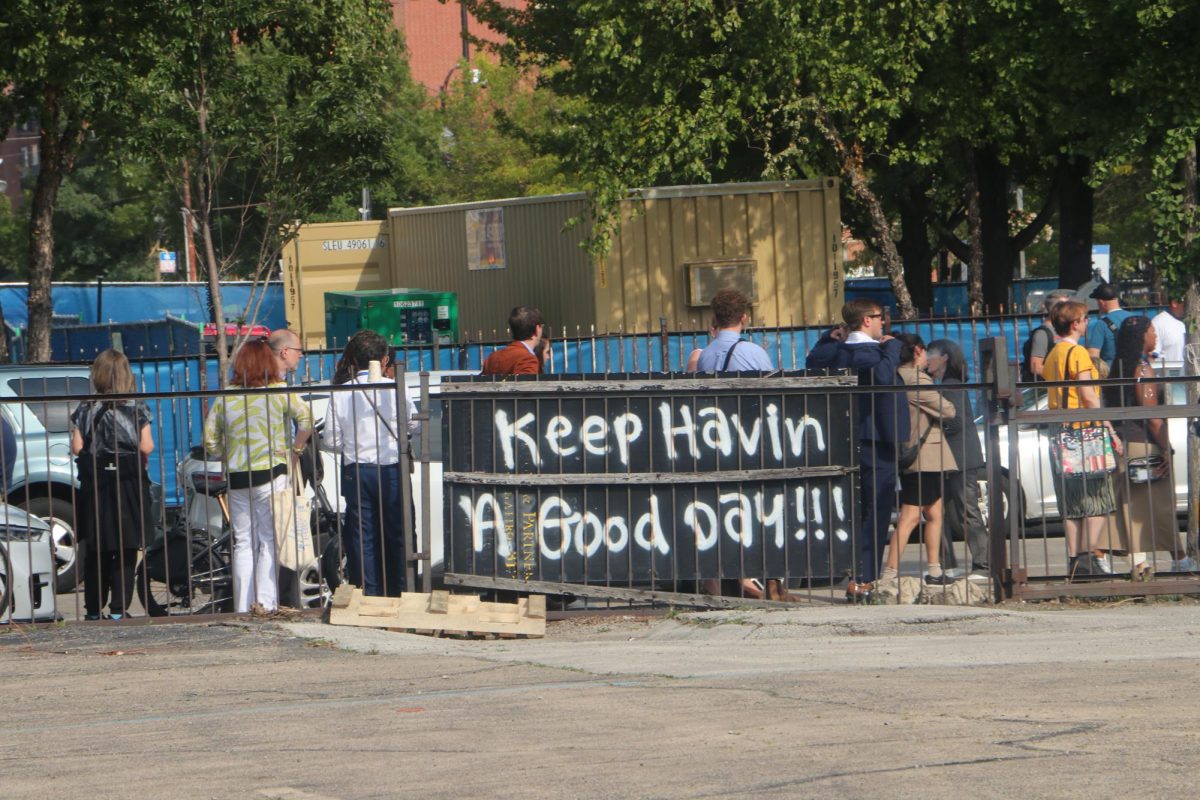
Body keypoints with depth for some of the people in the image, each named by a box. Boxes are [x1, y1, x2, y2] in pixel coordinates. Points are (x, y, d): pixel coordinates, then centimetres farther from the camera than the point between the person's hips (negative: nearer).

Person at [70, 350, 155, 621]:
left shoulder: (85, 410, 0)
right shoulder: (136, 409, -5)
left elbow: (77, 447, -4)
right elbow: (146, 447, -9)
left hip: (93, 486, 2)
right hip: (129, 484, -2)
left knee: (95, 552, 9)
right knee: (125, 553, 2)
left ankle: (93, 610, 11)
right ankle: (118, 610, -2)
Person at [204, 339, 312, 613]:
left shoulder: (225, 398, 5)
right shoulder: (280, 393, -3)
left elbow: (210, 440, 5)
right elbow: (305, 419, -16)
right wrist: (295, 450, -6)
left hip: (236, 478, 3)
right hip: (271, 475, -3)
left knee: (243, 544, 9)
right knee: (270, 540, 1)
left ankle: (243, 606, 10)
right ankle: (266, 601, -7)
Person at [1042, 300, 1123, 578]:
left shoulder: (1052, 356, 15)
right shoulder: (1078, 353, -10)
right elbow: (1089, 397, -16)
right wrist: (1110, 431, -14)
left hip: (1060, 434, 8)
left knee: (1071, 505, 8)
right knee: (1098, 500, -4)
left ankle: (1075, 560, 6)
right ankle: (1089, 557, -13)